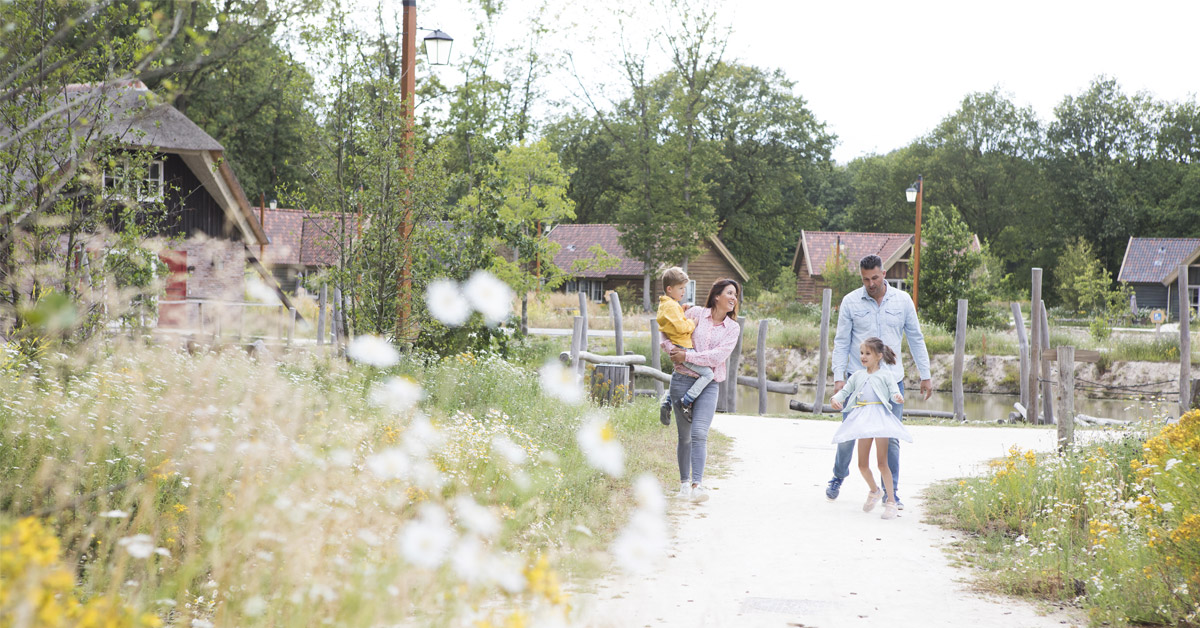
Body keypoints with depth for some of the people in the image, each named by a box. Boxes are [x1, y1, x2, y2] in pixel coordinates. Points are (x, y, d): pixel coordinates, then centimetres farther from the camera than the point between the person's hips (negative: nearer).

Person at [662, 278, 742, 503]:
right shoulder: (695, 313, 4)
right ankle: (684, 481, 22)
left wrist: (687, 356, -14)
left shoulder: (733, 328, 6)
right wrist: (676, 351, -10)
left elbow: (717, 356, -7)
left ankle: (697, 484, -21)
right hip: (682, 380, 0)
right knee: (685, 436, 6)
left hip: (708, 385, 0)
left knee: (699, 434, -16)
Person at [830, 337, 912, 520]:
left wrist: (898, 397, -29)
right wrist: (835, 398, -6)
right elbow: (846, 390, 14)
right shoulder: (858, 375, 14)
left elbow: (894, 392, -6)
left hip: (880, 418, -5)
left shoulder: (885, 376, 2)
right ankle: (874, 491, 34)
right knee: (862, 464, 7)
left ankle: (891, 500, 1)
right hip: (862, 419, 5)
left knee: (881, 463, -8)